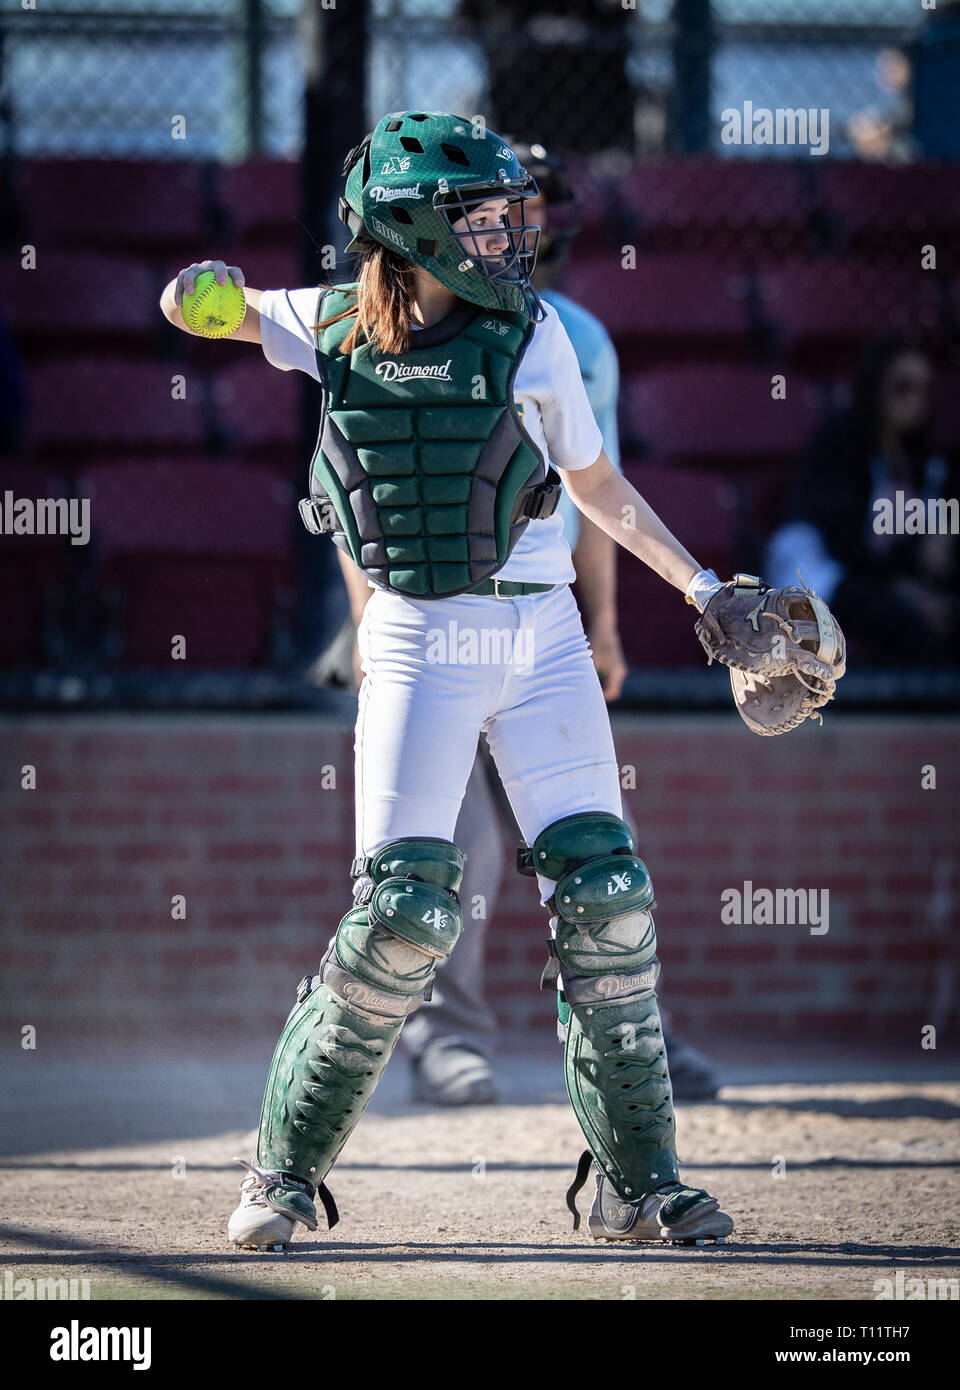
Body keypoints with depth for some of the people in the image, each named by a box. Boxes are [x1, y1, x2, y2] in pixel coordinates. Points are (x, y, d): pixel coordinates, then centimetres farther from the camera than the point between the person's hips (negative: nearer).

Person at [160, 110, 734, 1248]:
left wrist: (699, 585, 10)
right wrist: (206, 292, -8)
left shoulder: (531, 333, 5)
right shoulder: (333, 327, 3)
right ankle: (285, 1172, 5)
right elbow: (198, 307, 16)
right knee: (403, 916, -11)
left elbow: (598, 486, 15)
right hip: (418, 642, -2)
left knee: (606, 896, -4)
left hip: (543, 637, 2)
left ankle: (636, 1184, 6)